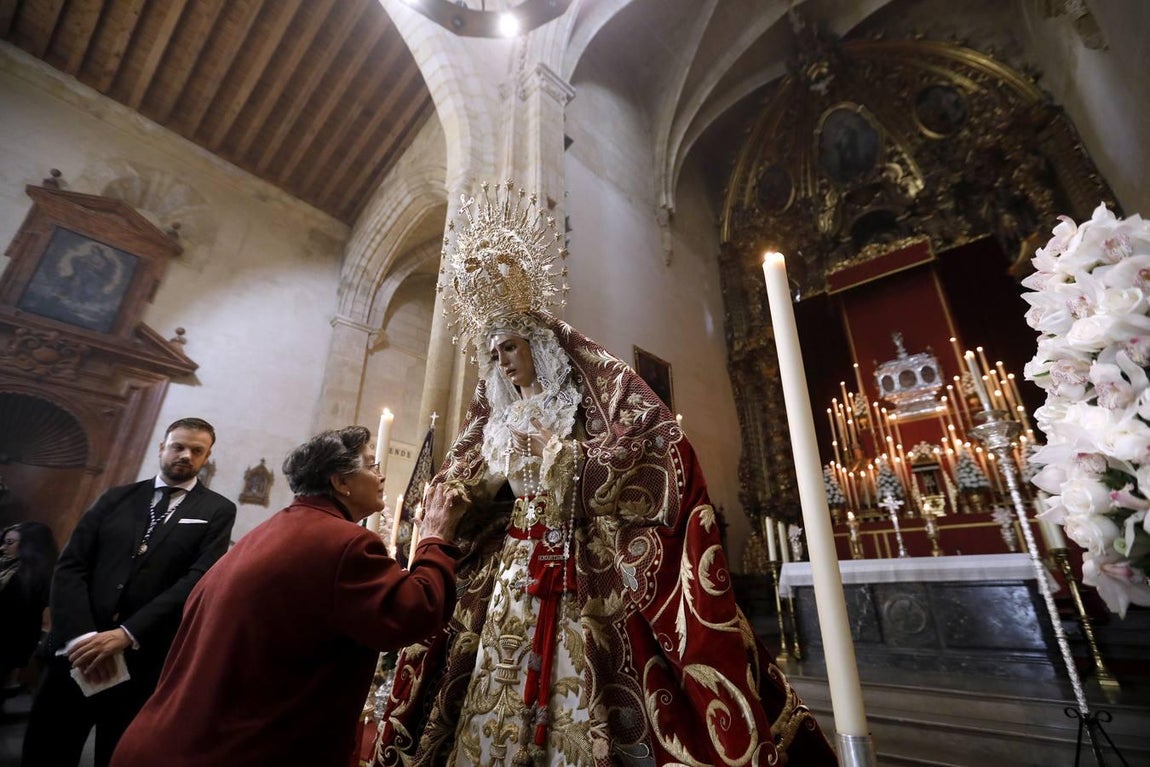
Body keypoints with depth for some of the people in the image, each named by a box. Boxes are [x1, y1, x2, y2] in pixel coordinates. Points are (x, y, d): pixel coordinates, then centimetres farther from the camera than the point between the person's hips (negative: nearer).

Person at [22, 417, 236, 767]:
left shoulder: (217, 510, -1)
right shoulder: (116, 498, 9)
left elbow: (199, 580, -10)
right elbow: (70, 565, 1)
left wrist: (127, 635, -18)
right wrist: (82, 636, -12)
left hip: (144, 660, -2)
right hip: (77, 651, 2)